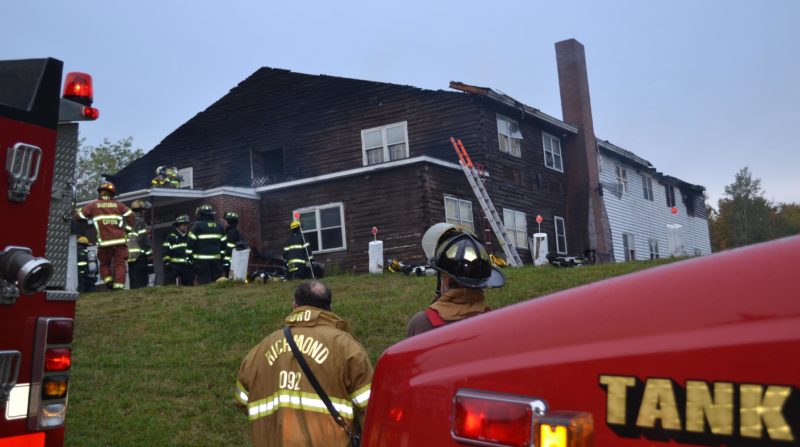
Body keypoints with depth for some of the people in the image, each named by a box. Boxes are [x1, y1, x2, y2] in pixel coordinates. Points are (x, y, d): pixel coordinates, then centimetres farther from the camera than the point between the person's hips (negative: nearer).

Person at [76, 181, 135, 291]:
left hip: (104, 241, 0)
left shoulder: (93, 205, 9)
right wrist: (131, 226, 17)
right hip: (120, 240, 0)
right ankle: (118, 284, -13)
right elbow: (130, 215, 3)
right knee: (119, 263, 2)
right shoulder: (118, 205, 12)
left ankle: (108, 279, -3)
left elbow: (79, 216, 11)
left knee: (104, 263, 17)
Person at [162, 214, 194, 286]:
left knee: (189, 285, 8)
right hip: (173, 266, -5)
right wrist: (166, 261, -12)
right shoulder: (171, 237, 1)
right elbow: (165, 250, -4)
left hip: (187, 266, 5)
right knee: (169, 285, -11)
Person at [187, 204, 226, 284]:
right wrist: (222, 257, 20)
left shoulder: (197, 226, -4)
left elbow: (191, 243, -6)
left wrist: (189, 257, 2)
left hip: (202, 260, -4)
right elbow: (223, 244, 14)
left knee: (204, 283, -5)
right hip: (216, 259, 5)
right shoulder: (219, 227, 12)